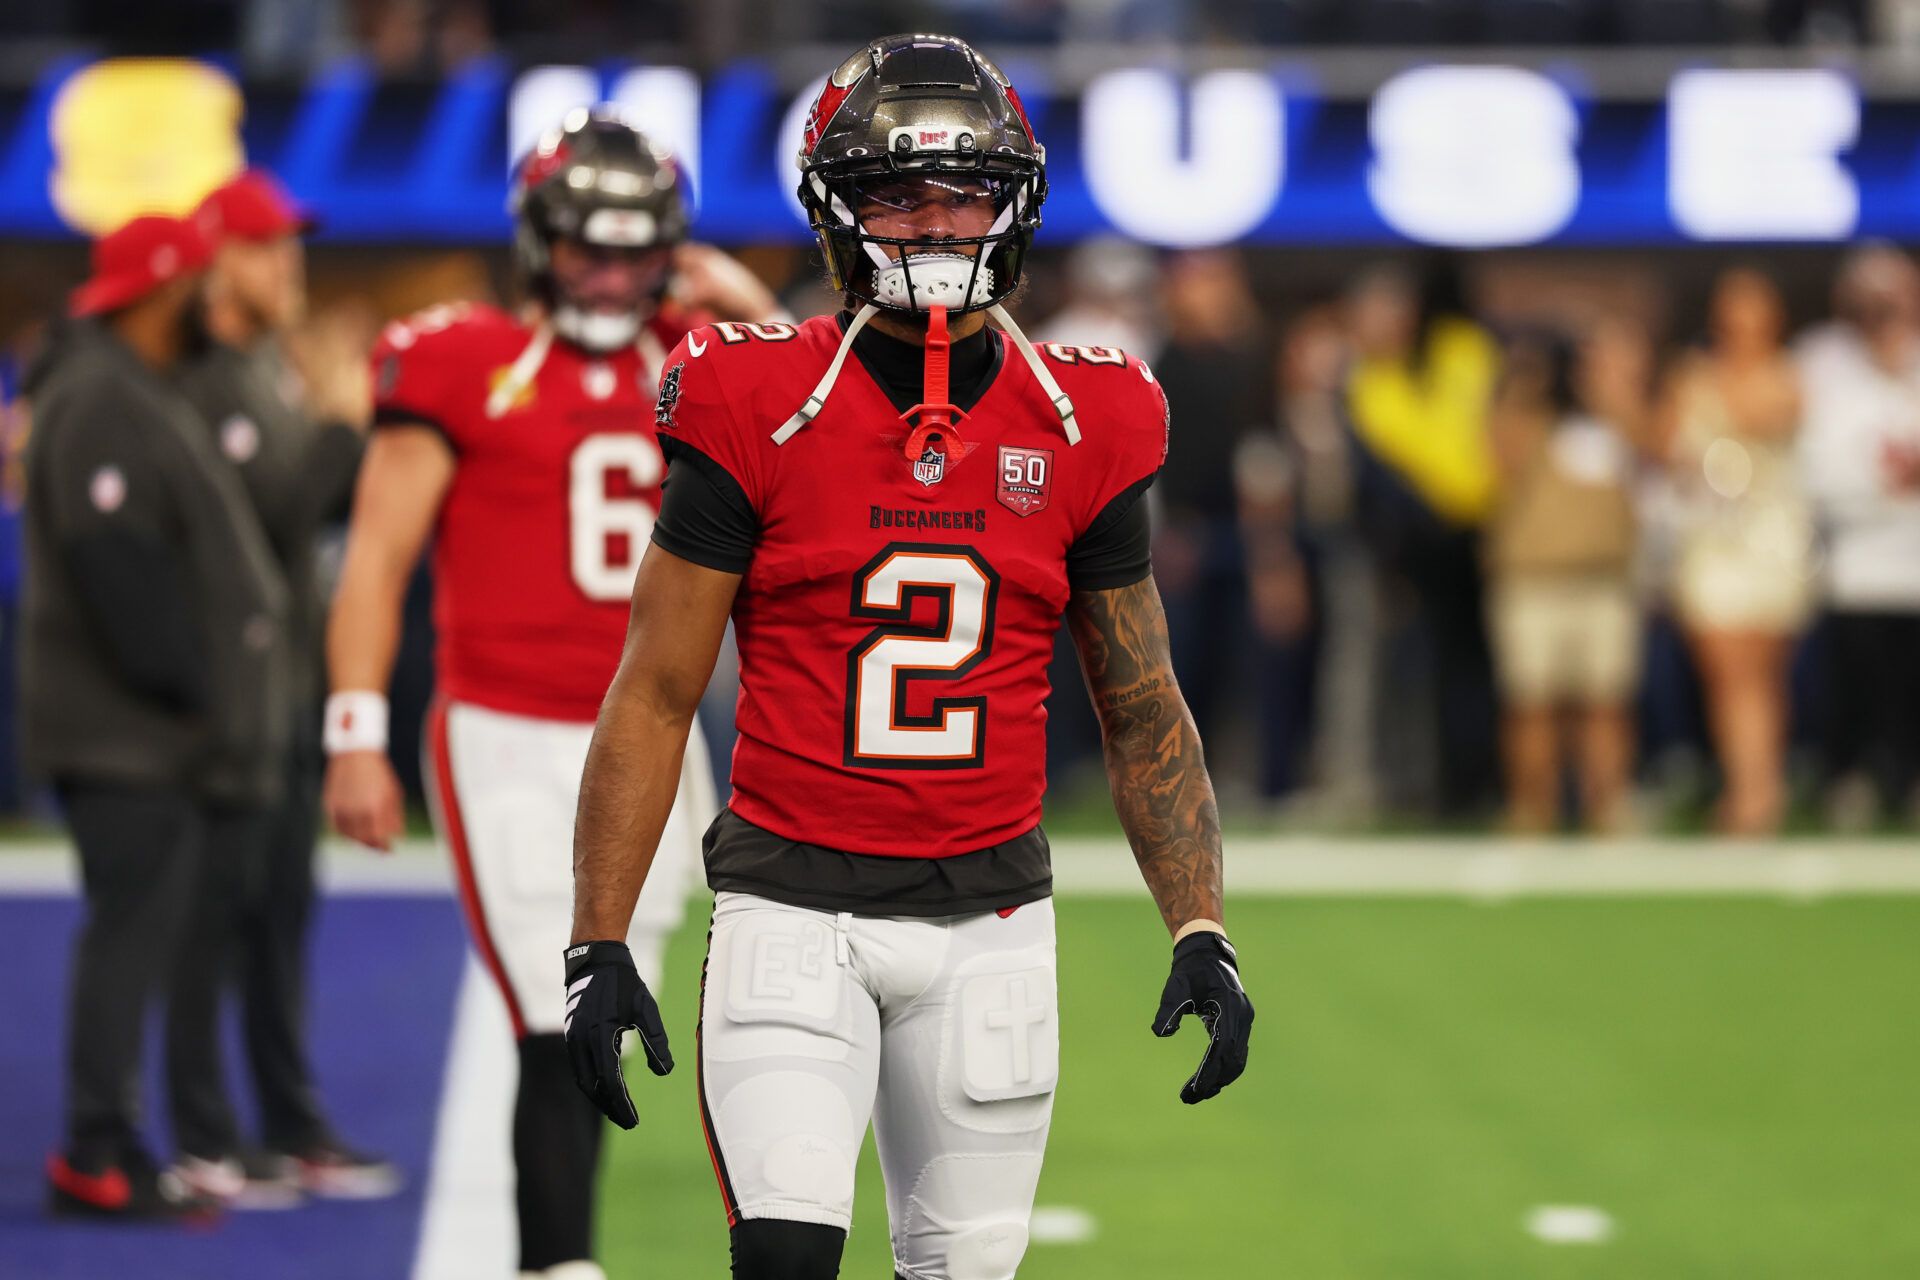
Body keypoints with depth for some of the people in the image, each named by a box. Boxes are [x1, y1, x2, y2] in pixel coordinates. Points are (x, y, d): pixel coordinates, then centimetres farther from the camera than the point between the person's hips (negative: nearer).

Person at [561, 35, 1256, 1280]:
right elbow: (654, 697, -2)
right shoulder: (759, 411, -5)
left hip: (988, 914, 3)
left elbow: (1144, 712, 12)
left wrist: (1203, 935, 3)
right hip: (795, 902, -3)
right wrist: (598, 949, -6)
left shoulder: (1084, 429, 3)